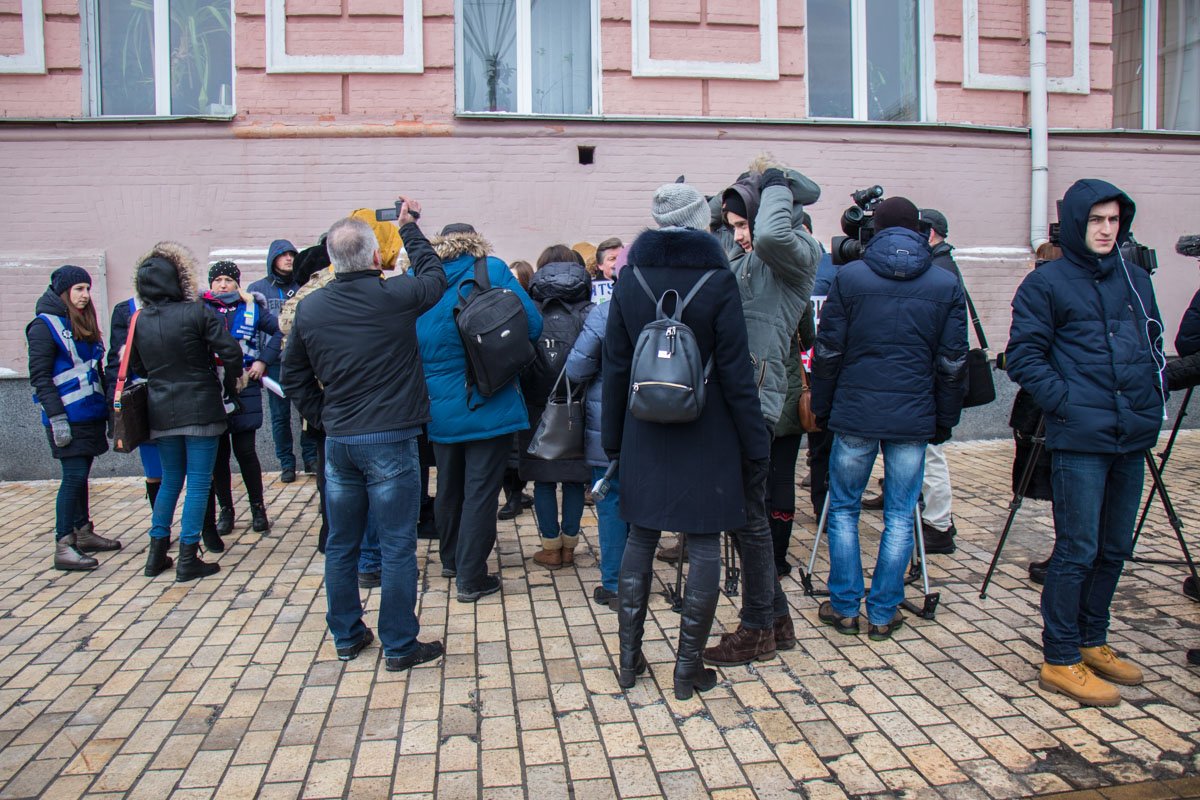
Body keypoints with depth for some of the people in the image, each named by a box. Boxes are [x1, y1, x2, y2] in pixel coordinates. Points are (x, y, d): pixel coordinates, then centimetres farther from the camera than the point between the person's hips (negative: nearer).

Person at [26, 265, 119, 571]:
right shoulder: (45, 325, -9)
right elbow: (39, 376, -13)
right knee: (73, 477, -9)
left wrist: (107, 408, 16)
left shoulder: (83, 323, 15)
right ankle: (63, 547, -4)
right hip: (68, 418, -7)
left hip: (89, 415, 8)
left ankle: (84, 533, 23)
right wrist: (56, 418, -18)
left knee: (81, 476, 14)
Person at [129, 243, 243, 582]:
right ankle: (188, 559, 3)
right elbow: (230, 352, -15)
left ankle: (157, 553, 23)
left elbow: (137, 366, 12)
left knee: (170, 480, 18)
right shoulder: (196, 313, -12)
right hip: (200, 410, -5)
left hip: (161, 412, 5)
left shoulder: (139, 321, 2)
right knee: (198, 482, 1)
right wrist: (229, 385, 1)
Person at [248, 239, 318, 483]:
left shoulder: (302, 287, 8)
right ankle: (286, 463, 15)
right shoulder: (258, 289, 6)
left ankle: (311, 457, 16)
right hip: (275, 362, -1)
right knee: (280, 415, 4)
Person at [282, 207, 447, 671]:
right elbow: (435, 277, 10)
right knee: (397, 546, 4)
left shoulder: (310, 308, 2)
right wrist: (409, 228, 22)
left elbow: (293, 377, 10)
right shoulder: (394, 297, -12)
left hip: (338, 441, 5)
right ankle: (399, 646, 13)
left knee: (341, 545, 16)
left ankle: (346, 637, 29)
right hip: (391, 440, -5)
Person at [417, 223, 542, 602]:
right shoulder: (493, 271, -8)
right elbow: (532, 326, -11)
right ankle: (471, 578, 8)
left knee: (448, 487, 20)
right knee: (480, 491, 3)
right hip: (488, 407, -4)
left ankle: (451, 560, 38)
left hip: (439, 410, 5)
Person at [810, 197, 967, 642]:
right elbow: (952, 363, 4)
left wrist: (822, 409, 8)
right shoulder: (946, 285, 3)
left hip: (855, 413, -1)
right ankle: (884, 613, 16)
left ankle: (845, 607, 16)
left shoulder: (849, 277, -2)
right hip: (914, 418, 1)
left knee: (843, 509, 13)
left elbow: (827, 352, -2)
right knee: (900, 516, 9)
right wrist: (945, 420, 12)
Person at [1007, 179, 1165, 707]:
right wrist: (1066, 403, -14)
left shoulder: (1136, 279, 15)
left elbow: (1155, 346, 23)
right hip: (1080, 440, -7)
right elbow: (1023, 358, -7)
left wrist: (1154, 405, 10)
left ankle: (1092, 642, 29)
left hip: (1132, 439, 7)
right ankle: (1060, 662, 7)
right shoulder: (1045, 283, -3)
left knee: (1115, 548, 14)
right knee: (1077, 550, -4)